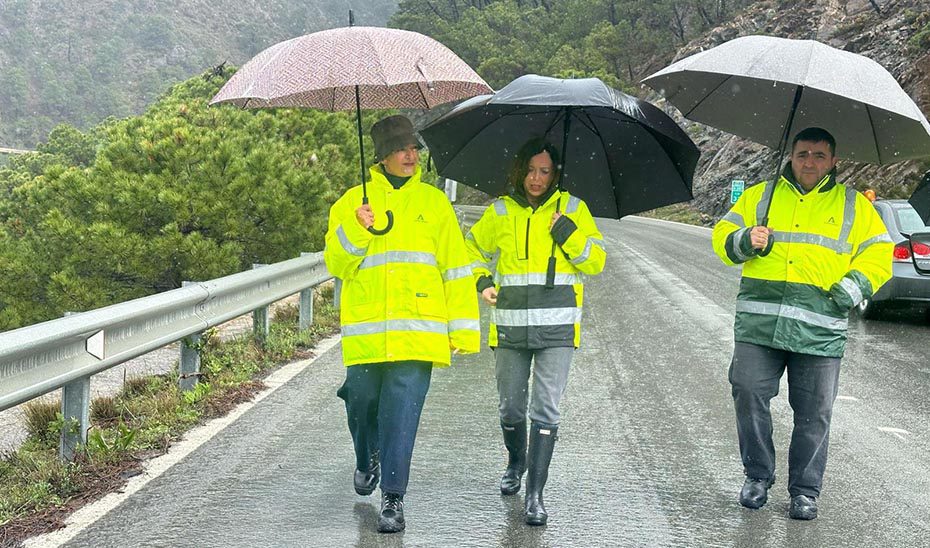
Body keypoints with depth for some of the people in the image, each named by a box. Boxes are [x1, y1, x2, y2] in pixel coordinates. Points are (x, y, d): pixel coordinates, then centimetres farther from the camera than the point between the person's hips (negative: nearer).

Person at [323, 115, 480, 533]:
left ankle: (393, 499, -1)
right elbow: (336, 265, 3)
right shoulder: (352, 202, 9)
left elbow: (456, 268, 9)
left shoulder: (433, 202, 10)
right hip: (365, 330, 1)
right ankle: (367, 459, 41)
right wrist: (355, 232, -16)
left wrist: (464, 329, 4)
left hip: (417, 329, -1)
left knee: (402, 411, -7)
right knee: (363, 402, 9)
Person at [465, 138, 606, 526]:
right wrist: (481, 281, 5)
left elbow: (596, 261, 2)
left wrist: (570, 235, -13)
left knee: (545, 411, -8)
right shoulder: (500, 212, 8)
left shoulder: (572, 209, 4)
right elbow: (472, 249, 22)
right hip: (510, 327, 2)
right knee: (510, 408, 11)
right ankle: (515, 462, 40)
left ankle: (535, 494, -4)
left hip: (557, 326, -2)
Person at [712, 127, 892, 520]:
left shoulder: (855, 207, 14)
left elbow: (878, 256, 11)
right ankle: (757, 477, 13)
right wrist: (745, 240, -9)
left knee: (814, 414, 1)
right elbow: (723, 235, 14)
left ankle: (805, 491, 15)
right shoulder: (760, 196, 16)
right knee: (749, 395, -7)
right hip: (759, 323, 1)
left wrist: (851, 289, -6)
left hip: (819, 331, 0)